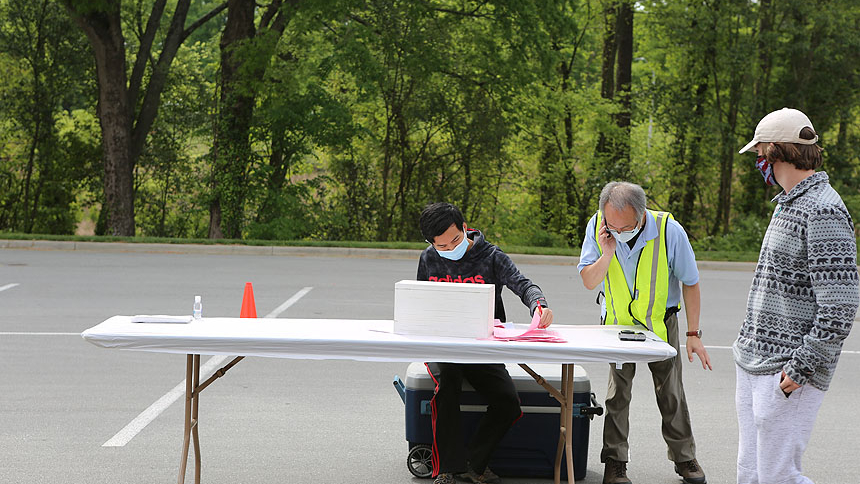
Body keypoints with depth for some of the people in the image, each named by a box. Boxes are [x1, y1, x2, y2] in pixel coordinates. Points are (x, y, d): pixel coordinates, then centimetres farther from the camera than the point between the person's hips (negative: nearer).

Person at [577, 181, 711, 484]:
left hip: (661, 322, -1)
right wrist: (608, 253, -30)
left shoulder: (669, 231, -24)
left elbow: (690, 283, -11)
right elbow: (589, 281, -11)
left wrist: (693, 334, -9)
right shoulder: (597, 226, -18)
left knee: (671, 391, 4)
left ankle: (684, 457, 20)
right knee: (617, 391, -4)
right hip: (617, 321, 1)